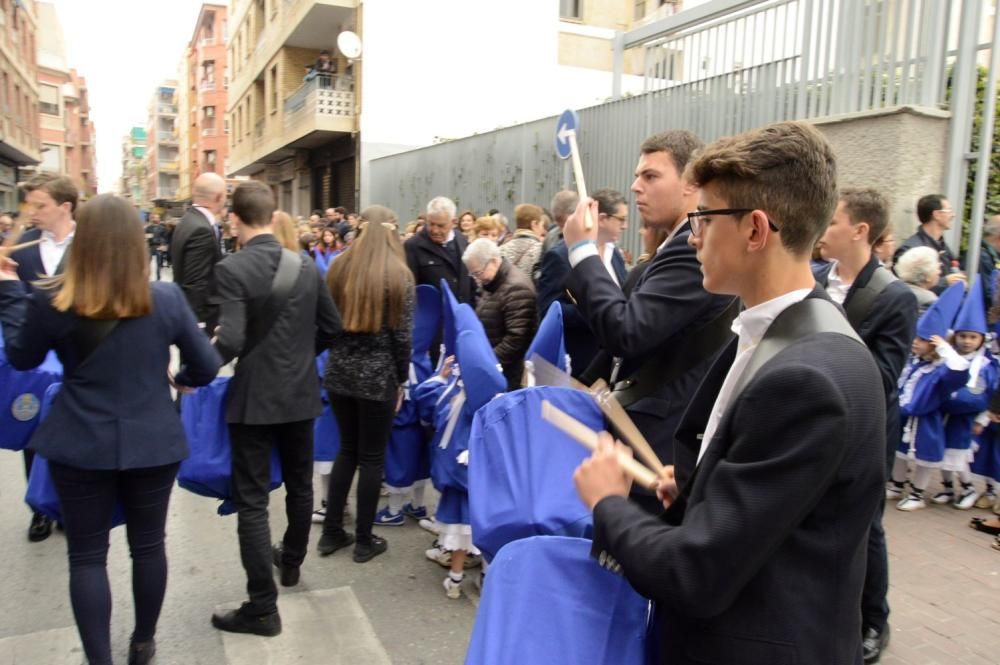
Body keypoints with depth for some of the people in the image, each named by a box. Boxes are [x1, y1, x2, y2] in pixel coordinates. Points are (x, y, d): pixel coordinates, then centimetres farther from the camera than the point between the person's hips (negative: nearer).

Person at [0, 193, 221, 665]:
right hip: (152, 443, 1)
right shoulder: (166, 299, -10)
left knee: (87, 555, 12)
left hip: (81, 447, -1)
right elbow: (206, 366, -3)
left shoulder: (50, 301, -10)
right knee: (148, 545, 17)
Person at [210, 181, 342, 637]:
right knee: (299, 485, 21)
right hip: (300, 393, 5)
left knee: (252, 501, 2)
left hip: (254, 398, -5)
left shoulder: (231, 269, -16)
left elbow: (229, 342, -23)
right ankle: (291, 562, 43)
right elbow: (331, 326, 8)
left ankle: (262, 607, 8)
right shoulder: (306, 266, 0)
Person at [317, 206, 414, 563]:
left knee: (347, 449, 19)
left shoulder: (338, 268, 3)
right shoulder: (399, 275, -9)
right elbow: (402, 336, -10)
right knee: (372, 456, 8)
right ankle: (364, 540, 18)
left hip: (339, 371, 4)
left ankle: (332, 532, 24)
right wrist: (401, 380, 3)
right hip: (378, 376, -4)